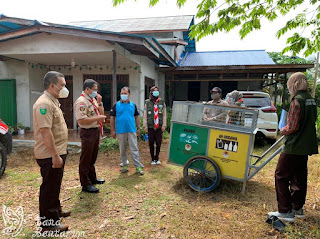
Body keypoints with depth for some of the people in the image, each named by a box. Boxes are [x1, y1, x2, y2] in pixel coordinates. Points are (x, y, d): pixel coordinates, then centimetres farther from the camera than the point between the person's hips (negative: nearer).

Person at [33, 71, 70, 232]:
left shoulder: (52, 101, 13)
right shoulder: (44, 103, -21)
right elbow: (45, 131, -27)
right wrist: (55, 155, -26)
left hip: (57, 152, 10)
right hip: (50, 155, -10)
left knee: (55, 185, 23)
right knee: (49, 187, 2)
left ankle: (55, 210, 40)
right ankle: (48, 222, 17)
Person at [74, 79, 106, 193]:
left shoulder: (93, 99, 12)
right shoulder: (81, 101, -17)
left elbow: (101, 113, 16)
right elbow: (81, 120, -25)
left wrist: (99, 102, 2)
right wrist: (97, 118, -20)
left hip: (96, 131, 9)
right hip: (88, 132, -9)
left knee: (93, 157, 21)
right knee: (85, 159, 2)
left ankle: (93, 178, 36)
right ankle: (85, 184, 12)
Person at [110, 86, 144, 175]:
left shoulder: (133, 105, 7)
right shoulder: (116, 105, 1)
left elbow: (136, 117, 12)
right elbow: (112, 118, 2)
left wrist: (138, 128, 6)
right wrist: (113, 130, -2)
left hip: (132, 130, 0)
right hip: (120, 131, 0)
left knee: (134, 149, 0)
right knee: (122, 149, 11)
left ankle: (138, 166, 5)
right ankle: (125, 165, 26)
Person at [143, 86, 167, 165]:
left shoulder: (162, 103, 5)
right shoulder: (147, 103, 2)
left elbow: (164, 115, 5)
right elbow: (145, 115, 3)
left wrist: (164, 125, 0)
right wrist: (145, 125, -2)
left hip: (159, 127, 1)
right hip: (150, 127, -1)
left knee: (159, 143, 3)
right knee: (151, 143, 5)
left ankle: (157, 158, 22)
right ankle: (153, 159, 20)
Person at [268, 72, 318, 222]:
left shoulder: (297, 100, -16)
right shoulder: (311, 100, 10)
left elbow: (292, 127, -19)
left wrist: (283, 130, 1)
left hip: (293, 147, -9)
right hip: (306, 146, 9)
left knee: (281, 176, 0)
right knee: (299, 177, 17)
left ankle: (285, 212, 4)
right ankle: (298, 208, 29)